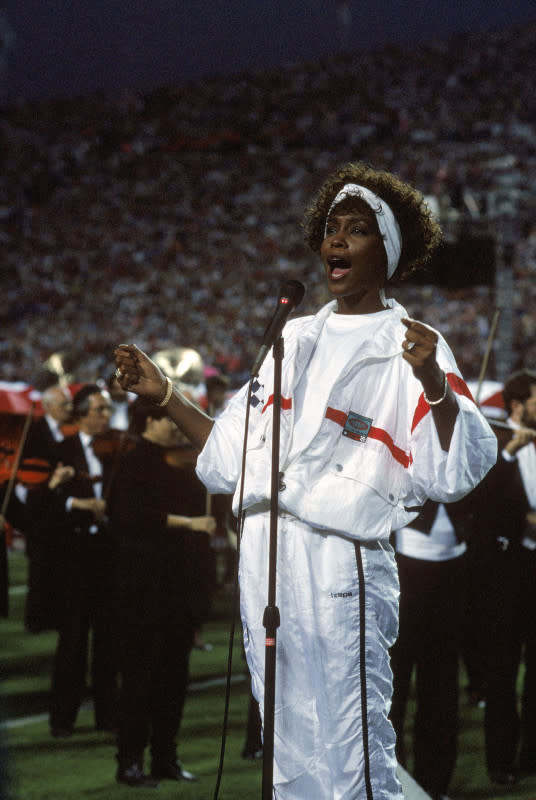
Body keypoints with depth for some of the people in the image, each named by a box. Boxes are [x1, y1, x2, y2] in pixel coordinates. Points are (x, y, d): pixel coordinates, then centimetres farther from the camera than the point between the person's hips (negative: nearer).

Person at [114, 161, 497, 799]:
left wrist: (434, 382, -29)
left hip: (341, 560, -6)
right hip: (264, 554, 6)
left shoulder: (406, 346, 0)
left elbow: (455, 472, -13)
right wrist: (164, 395, 17)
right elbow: (232, 456, 22)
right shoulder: (295, 339, 19)